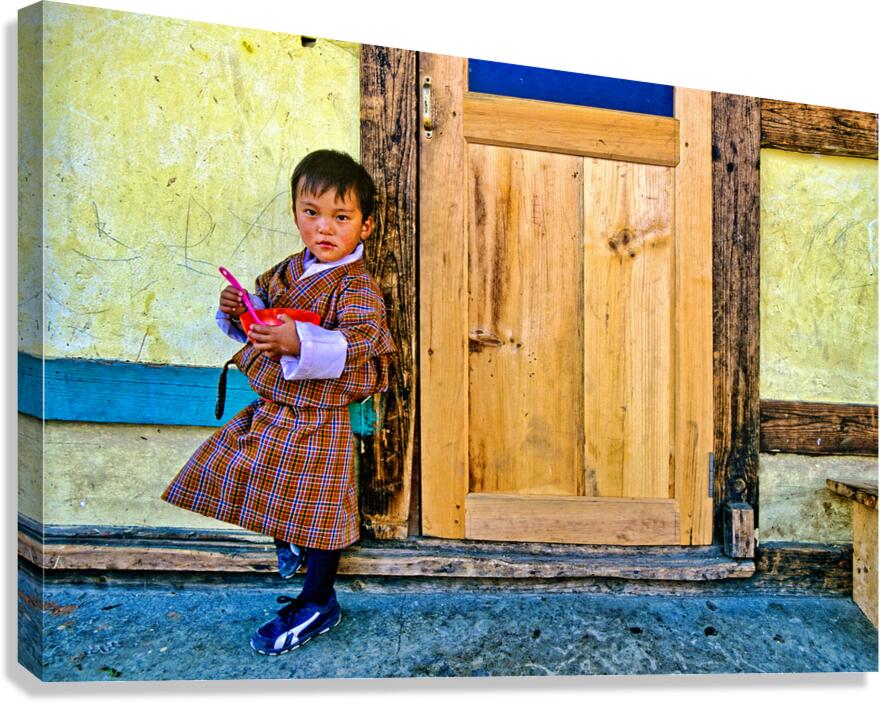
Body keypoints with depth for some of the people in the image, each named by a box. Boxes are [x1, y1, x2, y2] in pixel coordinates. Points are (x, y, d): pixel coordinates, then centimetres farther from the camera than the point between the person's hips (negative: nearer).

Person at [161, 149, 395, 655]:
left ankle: (319, 602, 24)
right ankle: (287, 541, 52)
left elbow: (359, 343, -30)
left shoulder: (357, 286, -17)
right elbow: (261, 318, 20)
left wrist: (299, 342, -41)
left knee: (315, 501, 3)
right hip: (270, 408, 8)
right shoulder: (287, 271, 8)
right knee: (273, 490, 22)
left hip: (317, 418, -8)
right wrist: (237, 310, -2)